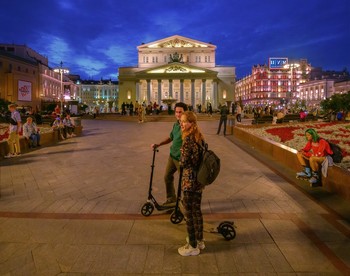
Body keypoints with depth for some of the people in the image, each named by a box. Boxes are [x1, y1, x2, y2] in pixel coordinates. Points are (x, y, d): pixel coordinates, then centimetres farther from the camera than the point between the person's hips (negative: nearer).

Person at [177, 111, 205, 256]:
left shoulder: (188, 139, -21)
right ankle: (199, 240, 36)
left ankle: (192, 246, 18)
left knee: (189, 213, 5)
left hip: (189, 180, -9)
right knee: (197, 210, 21)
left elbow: (183, 162, -18)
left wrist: (181, 160, 1)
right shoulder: (199, 137, 7)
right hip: (199, 179, 9)